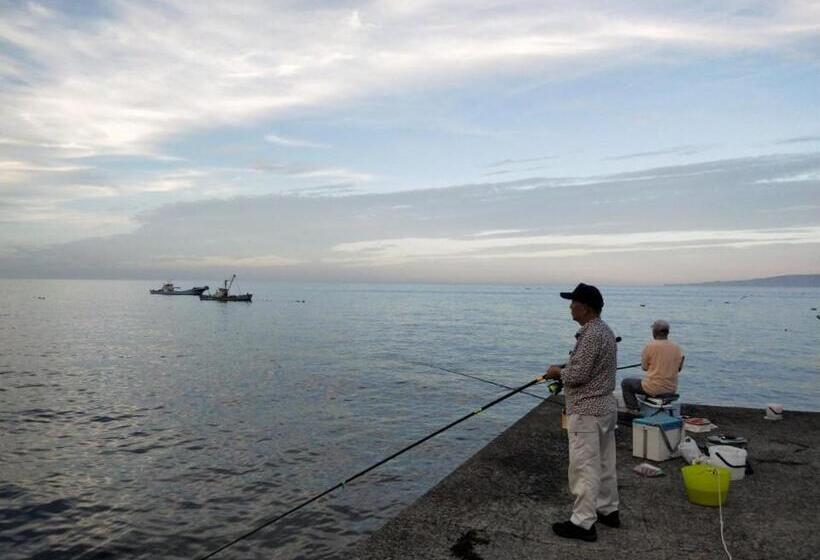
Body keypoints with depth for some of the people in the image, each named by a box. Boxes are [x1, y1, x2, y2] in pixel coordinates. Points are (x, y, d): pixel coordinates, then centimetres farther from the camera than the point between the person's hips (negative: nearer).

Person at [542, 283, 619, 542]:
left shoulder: (591, 335, -22)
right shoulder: (605, 330, 11)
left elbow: (578, 375, -23)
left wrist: (558, 372, -5)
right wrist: (565, 369, 11)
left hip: (586, 411, -10)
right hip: (605, 406, 10)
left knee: (584, 467, -3)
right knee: (604, 463, 19)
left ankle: (583, 523, 5)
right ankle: (608, 510, 31)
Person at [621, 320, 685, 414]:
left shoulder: (650, 346, -15)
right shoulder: (677, 348, -1)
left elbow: (644, 367, -4)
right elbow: (679, 368, 10)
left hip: (654, 389, -6)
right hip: (671, 390, 6)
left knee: (625, 383, 16)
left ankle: (633, 409, 9)